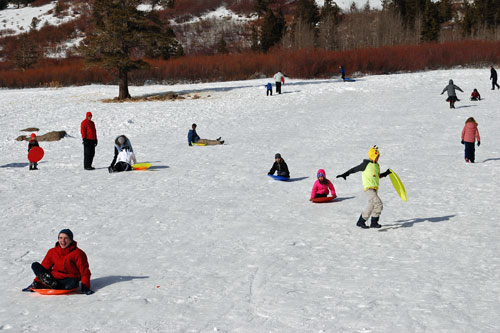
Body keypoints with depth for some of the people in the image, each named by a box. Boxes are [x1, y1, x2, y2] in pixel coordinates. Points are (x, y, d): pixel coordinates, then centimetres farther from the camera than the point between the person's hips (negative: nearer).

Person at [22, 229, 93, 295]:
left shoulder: (78, 253, -4)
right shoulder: (52, 252, 7)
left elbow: (84, 271, -7)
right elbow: (45, 267, 13)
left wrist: (85, 287, -16)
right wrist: (37, 282, 7)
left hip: (68, 280, -4)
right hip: (53, 278, 4)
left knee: (73, 283, -40)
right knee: (35, 265, -10)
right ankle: (51, 284, -32)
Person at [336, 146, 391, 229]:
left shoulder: (376, 165, 14)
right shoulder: (366, 164, -9)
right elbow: (354, 169, -5)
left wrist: (385, 173, 15)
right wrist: (345, 174, -7)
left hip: (375, 188, 8)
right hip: (369, 188, -8)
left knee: (371, 205, 13)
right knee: (378, 204, -16)